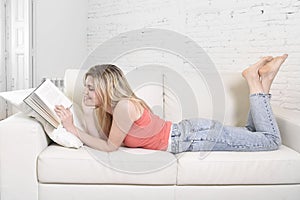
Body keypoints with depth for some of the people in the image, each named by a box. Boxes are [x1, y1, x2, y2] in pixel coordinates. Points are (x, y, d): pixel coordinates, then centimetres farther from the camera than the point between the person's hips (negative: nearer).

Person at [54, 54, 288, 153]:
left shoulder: (124, 106, -24)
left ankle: (256, 81, 9)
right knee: (252, 133, 24)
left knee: (272, 140, 2)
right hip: (189, 131, 8)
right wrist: (89, 114, -11)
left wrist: (73, 129, -18)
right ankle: (260, 80, 21)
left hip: (196, 135, -8)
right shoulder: (109, 107, 3)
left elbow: (110, 147, -17)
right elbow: (101, 139, 0)